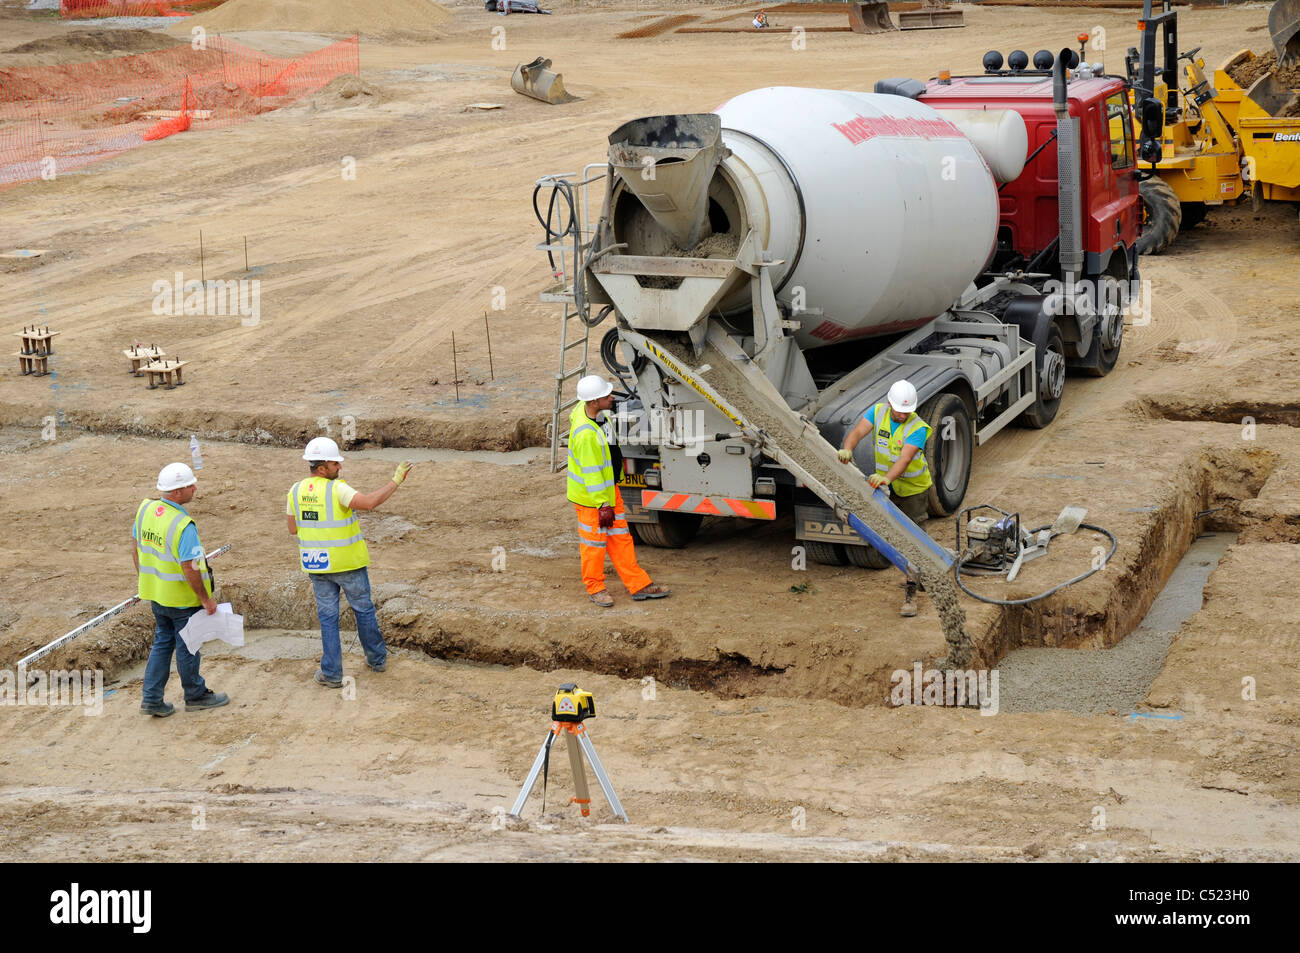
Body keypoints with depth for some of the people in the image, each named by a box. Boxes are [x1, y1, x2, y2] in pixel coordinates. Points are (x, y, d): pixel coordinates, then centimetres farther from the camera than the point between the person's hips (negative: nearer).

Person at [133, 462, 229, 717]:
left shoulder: (145, 509, -4)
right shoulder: (183, 526, -27)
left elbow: (136, 547, 8)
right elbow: (190, 568, -26)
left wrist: (144, 578, 21)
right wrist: (206, 599, -15)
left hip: (154, 592, 7)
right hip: (182, 597, -7)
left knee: (162, 643, 19)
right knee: (188, 646, 10)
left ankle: (151, 698, 17)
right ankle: (195, 696, 27)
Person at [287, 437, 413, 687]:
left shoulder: (296, 491, -2)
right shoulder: (337, 489, -20)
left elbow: (293, 528, 7)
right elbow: (368, 502, -34)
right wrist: (396, 481, -28)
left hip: (317, 564, 4)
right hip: (348, 563, -4)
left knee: (328, 616, 11)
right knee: (363, 610, 16)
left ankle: (331, 673, 8)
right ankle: (376, 658, 31)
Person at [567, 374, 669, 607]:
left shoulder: (583, 407, -7)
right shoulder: (586, 435, -33)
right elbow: (591, 474, -27)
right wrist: (603, 505, -21)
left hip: (609, 488, 9)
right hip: (591, 498, -9)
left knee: (621, 538, 14)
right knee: (595, 542, 9)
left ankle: (638, 585, 22)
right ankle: (595, 588, 27)